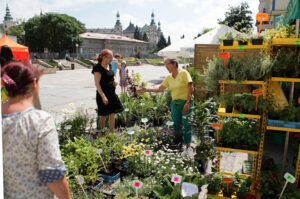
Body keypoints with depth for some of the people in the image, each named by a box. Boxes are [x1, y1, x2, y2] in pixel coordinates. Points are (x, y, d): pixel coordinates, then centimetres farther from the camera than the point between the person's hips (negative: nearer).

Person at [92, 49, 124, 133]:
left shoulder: (109, 65, 8)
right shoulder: (98, 68, -15)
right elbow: (97, 83, -19)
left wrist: (114, 80, 3)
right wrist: (103, 96, -24)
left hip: (112, 93, 7)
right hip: (103, 94, -7)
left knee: (112, 114, 9)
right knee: (103, 115, 6)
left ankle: (112, 133, 20)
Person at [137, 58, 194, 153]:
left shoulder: (184, 73, -8)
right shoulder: (168, 77, 8)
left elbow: (191, 88, -11)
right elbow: (159, 89, 10)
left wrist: (187, 102, -16)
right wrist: (146, 89, 3)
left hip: (186, 102, -5)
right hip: (175, 103, 5)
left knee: (186, 124, -4)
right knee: (176, 124, 8)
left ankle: (188, 146, 8)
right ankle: (177, 144, 28)